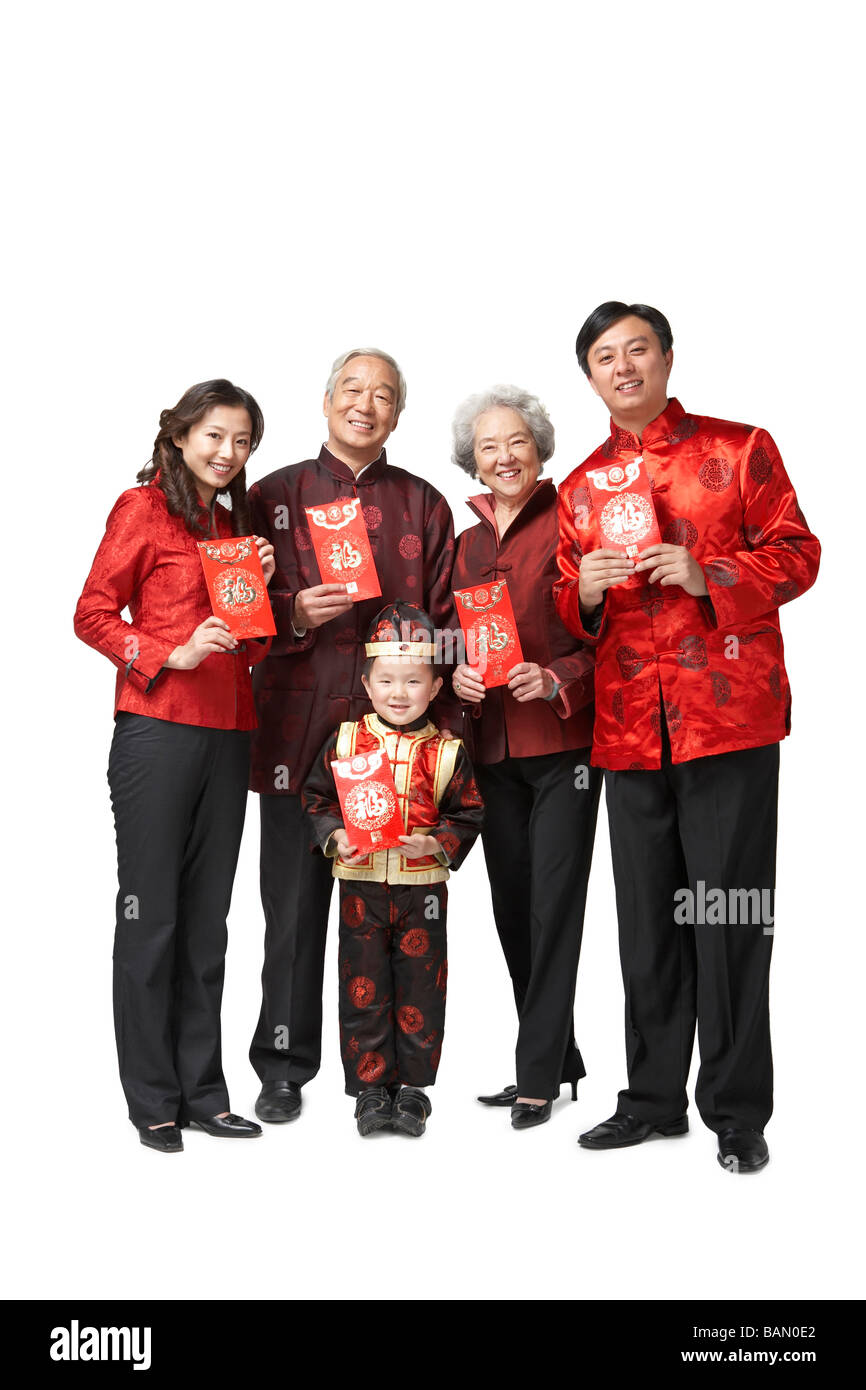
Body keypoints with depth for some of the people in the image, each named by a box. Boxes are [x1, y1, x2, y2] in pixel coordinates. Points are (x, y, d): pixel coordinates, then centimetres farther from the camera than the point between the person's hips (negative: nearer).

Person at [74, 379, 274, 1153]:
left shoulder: (234, 524, 18)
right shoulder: (143, 508, -1)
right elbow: (94, 614, -6)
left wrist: (260, 588, 4)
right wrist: (171, 653, -18)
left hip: (227, 733, 7)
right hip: (157, 731, -6)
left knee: (207, 920, 10)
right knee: (150, 916, 0)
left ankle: (201, 1091, 19)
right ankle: (153, 1102, 11)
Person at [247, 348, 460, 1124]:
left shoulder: (423, 504, 12)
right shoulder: (276, 496, 9)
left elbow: (445, 622, 9)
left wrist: (445, 724, 0)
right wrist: (296, 614, -13)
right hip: (299, 731, 0)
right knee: (294, 905, 4)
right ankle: (284, 1068, 18)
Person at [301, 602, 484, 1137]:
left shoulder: (446, 752, -2)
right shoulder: (345, 742, 1)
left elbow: (468, 815, 1)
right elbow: (317, 797, 6)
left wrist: (438, 843, -16)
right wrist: (336, 836, -10)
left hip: (423, 886, 0)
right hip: (360, 885, 1)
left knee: (420, 988, 7)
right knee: (363, 988, 6)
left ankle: (412, 1087, 21)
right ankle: (370, 1088, 19)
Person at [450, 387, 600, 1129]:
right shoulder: (466, 545, 15)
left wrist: (555, 680, -20)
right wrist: (456, 677, -1)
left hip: (564, 741, -6)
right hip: (493, 748, 6)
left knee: (553, 907, -6)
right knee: (512, 909, 11)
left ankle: (539, 1075, 4)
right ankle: (559, 1058, 26)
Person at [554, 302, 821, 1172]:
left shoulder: (740, 449, 6)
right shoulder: (580, 488, 16)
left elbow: (796, 553, 2)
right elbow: (566, 617, 18)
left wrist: (709, 575, -14)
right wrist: (584, 592, -5)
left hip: (728, 713, -4)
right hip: (628, 726, 4)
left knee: (729, 917, -2)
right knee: (646, 920, 10)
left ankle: (737, 1113, 11)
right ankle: (654, 1099, 23)